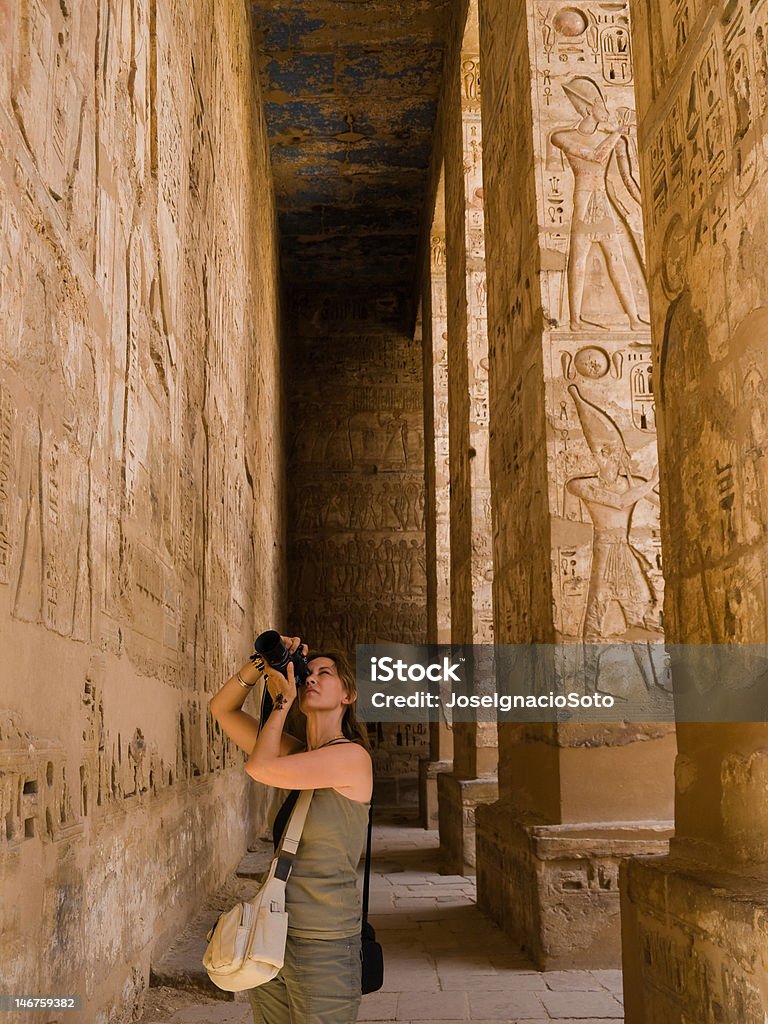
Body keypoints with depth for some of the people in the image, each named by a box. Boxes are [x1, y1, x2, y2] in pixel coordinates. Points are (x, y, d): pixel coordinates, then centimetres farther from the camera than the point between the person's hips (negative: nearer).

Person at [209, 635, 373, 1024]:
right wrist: (263, 663, -3)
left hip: (324, 946, -7)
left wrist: (282, 701, -9)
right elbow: (222, 709, 11)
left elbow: (259, 767, -22)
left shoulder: (352, 757, -14)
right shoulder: (296, 754, 7)